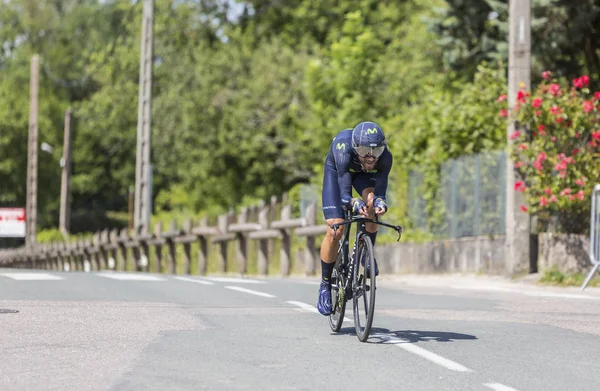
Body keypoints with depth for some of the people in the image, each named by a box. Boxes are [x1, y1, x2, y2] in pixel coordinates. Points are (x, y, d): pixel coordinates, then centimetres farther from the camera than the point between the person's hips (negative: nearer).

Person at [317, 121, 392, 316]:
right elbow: (344, 193, -45)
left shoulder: (385, 157, -36)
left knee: (372, 203, -32)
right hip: (336, 170, -2)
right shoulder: (344, 149, -43)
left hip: (365, 175, 2)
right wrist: (354, 203, -66)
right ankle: (325, 285, 3)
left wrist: (380, 202, -56)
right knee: (335, 230, -15)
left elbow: (380, 191, -33)